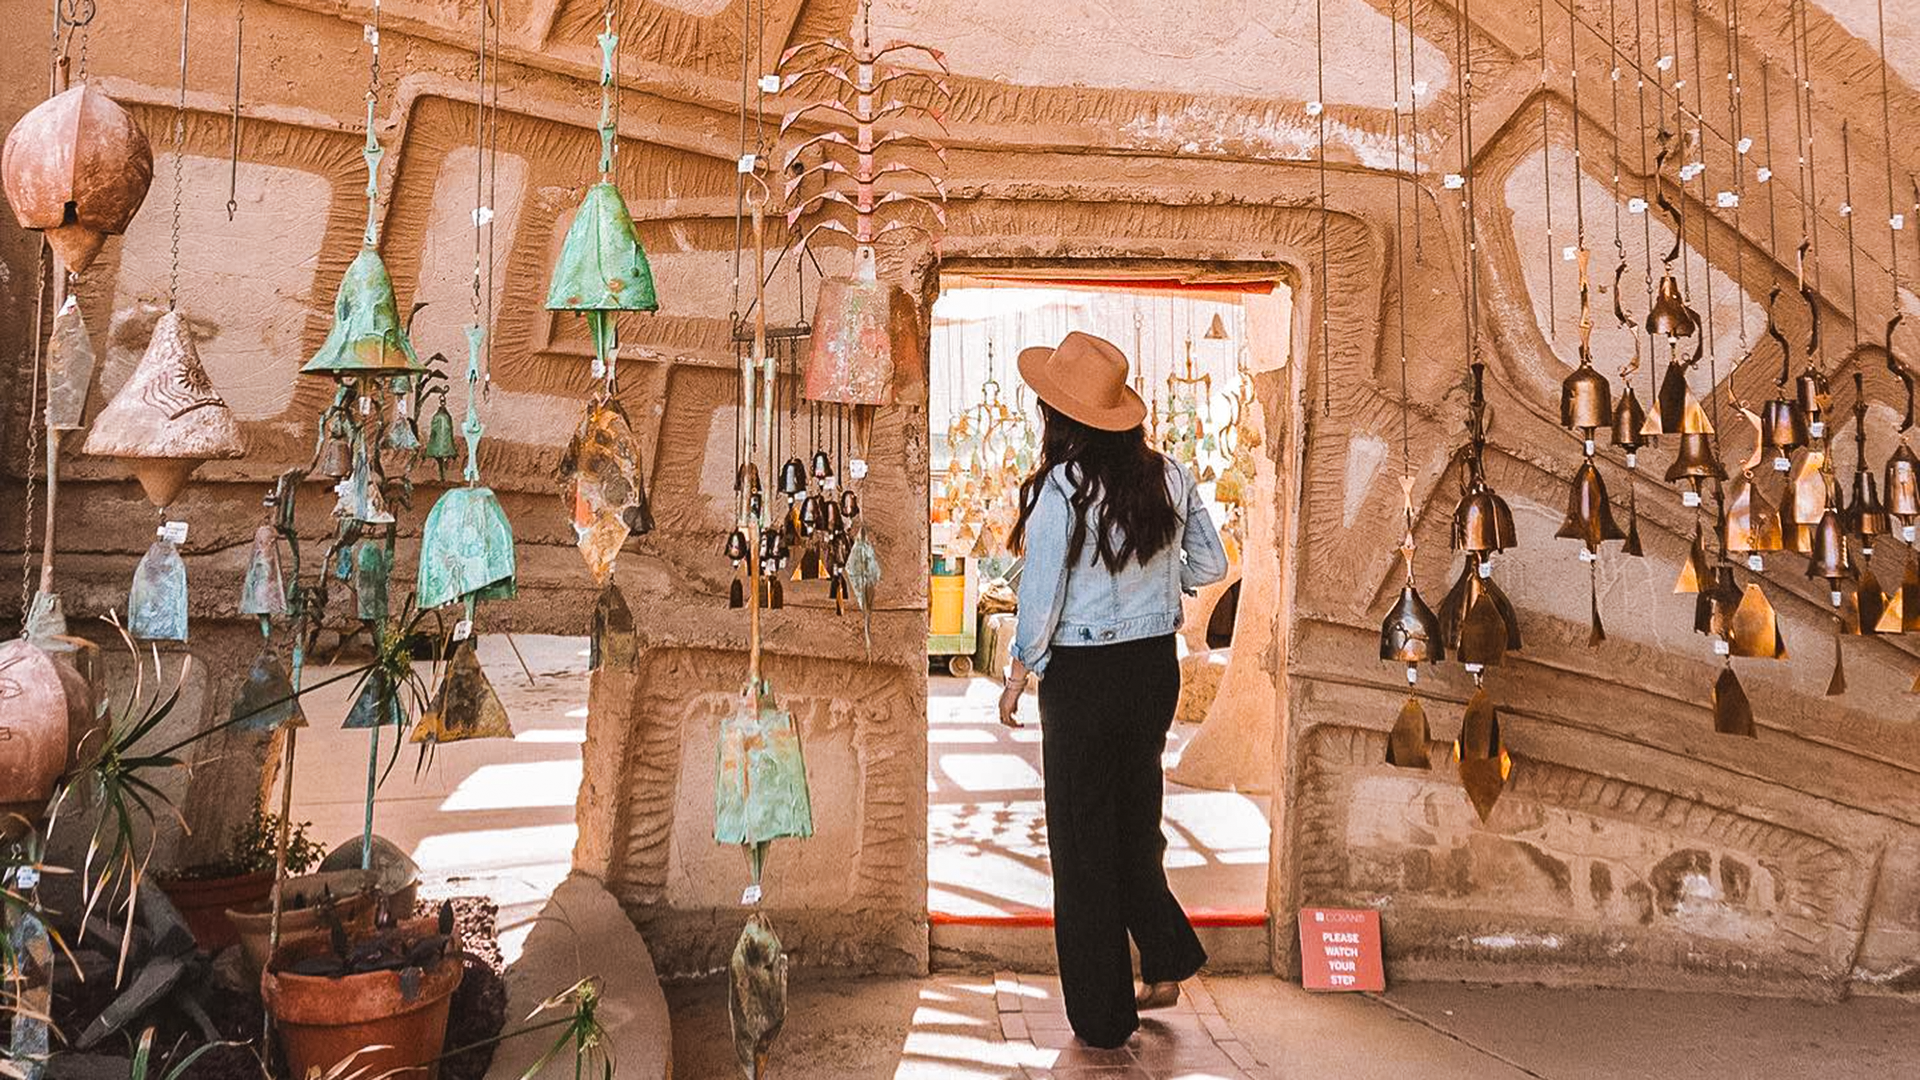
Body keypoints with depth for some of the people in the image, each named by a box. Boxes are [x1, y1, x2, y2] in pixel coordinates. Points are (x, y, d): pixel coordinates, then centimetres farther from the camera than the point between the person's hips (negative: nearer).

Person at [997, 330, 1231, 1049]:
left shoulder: (1060, 486, -17)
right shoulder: (1168, 476, -2)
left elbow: (1040, 597, -15)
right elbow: (1211, 565, 7)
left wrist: (1017, 678, -2)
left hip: (1082, 675, -5)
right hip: (1156, 666, 5)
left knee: (1084, 841, 9)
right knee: (1136, 821, 24)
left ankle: (1103, 1017, 20)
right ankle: (1165, 967, 29)